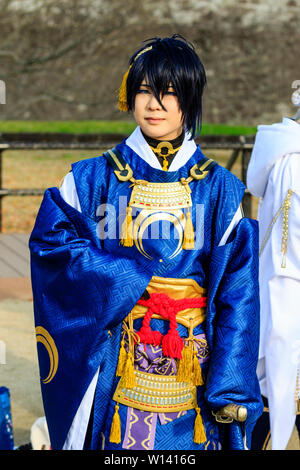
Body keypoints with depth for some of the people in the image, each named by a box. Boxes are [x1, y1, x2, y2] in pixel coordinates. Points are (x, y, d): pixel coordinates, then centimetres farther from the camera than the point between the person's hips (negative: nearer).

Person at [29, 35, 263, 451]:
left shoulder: (222, 190, 2)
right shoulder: (93, 179, 4)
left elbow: (238, 295, -2)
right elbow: (49, 238, -7)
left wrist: (231, 388, -9)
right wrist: (125, 276, -14)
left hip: (192, 366, 0)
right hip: (115, 364, 0)